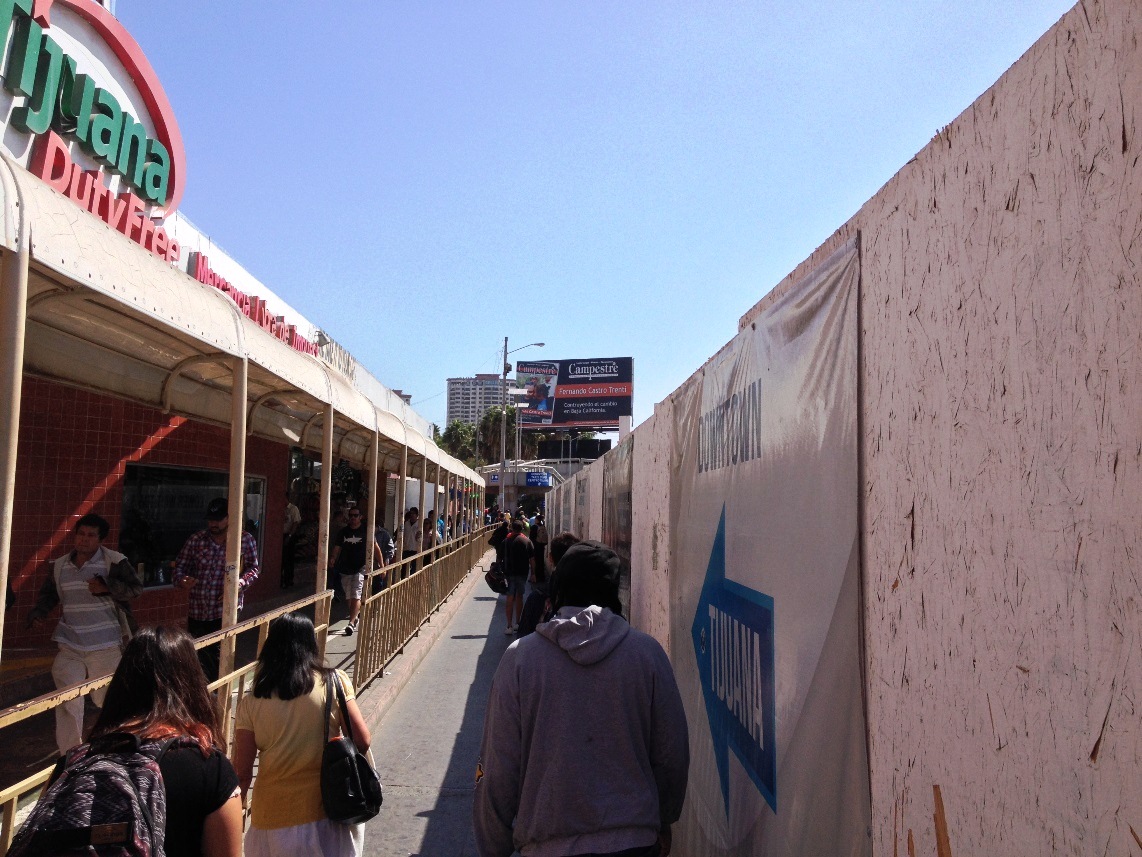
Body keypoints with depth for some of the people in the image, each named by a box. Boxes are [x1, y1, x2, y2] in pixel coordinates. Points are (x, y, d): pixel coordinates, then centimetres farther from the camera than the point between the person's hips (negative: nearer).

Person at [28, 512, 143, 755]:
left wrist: (107, 587, -22)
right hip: (69, 646, 4)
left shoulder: (114, 562, -8)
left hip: (105, 646, -4)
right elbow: (48, 594, 20)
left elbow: (136, 587, -9)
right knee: (67, 701, -2)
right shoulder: (60, 566, 8)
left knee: (106, 697, 9)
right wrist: (37, 614, 3)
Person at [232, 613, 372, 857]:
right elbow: (362, 741, -8)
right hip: (329, 811, 0)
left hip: (276, 818, 0)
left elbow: (242, 772, -4)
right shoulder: (335, 682, -11)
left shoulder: (251, 704, -8)